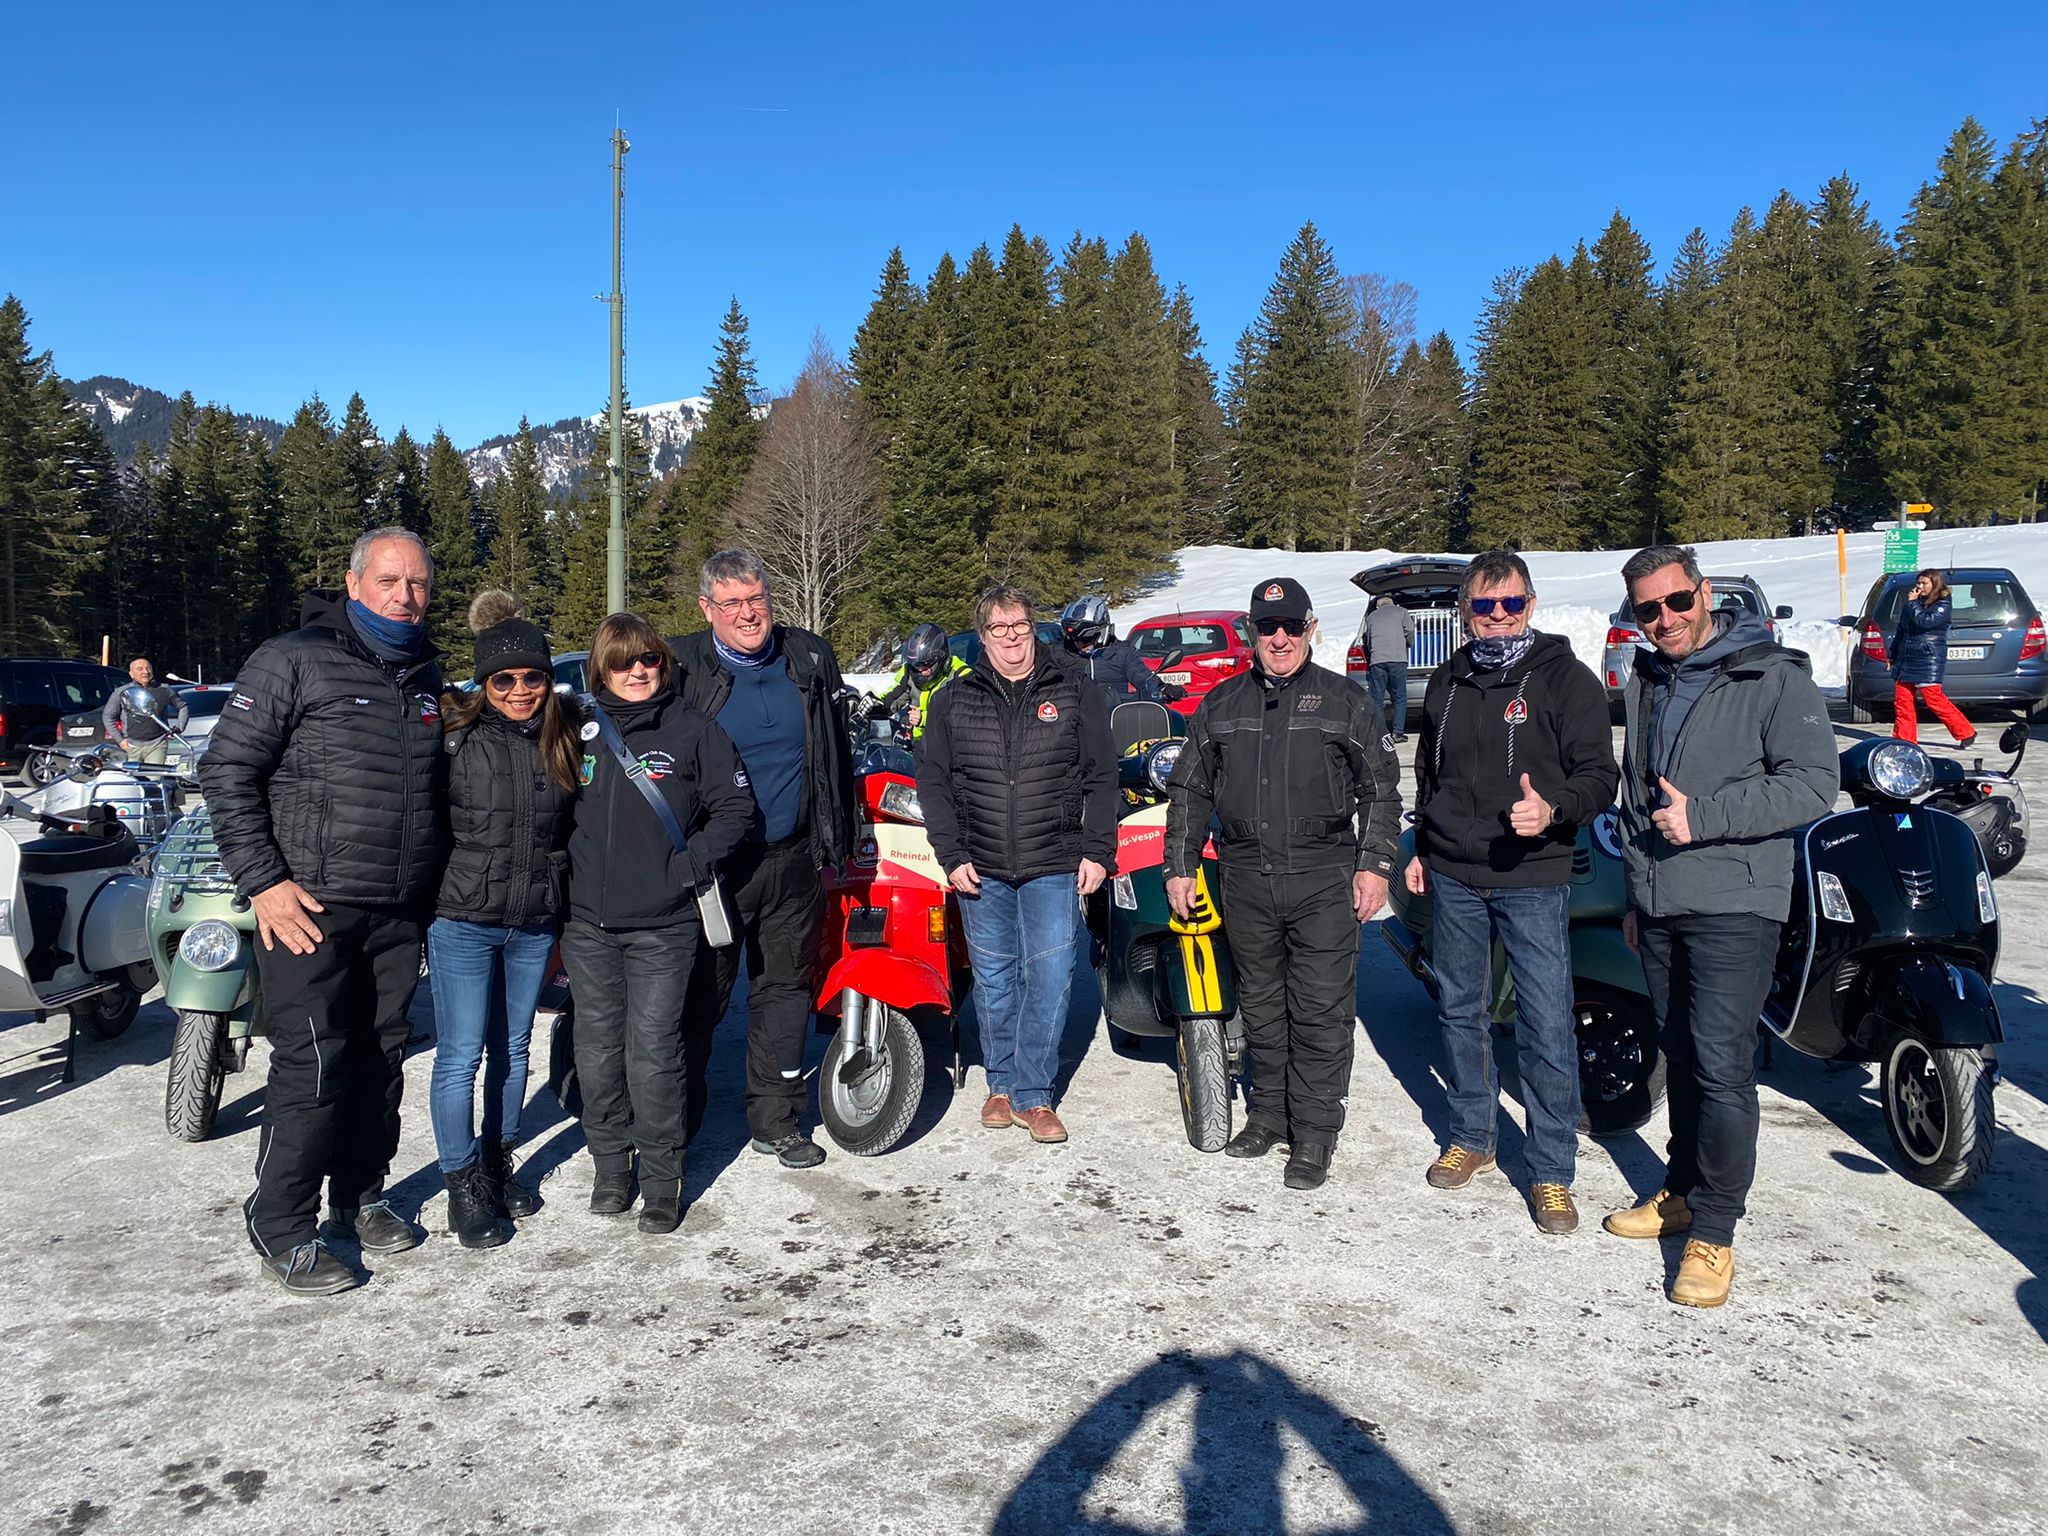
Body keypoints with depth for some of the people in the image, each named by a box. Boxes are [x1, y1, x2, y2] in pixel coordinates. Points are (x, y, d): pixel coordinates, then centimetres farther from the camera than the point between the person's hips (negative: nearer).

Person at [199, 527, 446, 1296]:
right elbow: (226, 770, -8)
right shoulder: (294, 661, -7)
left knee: (380, 1060, 12)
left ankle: (360, 1196, 29)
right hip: (310, 908, -6)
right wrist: (263, 881, -14)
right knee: (311, 1067, -6)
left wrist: (431, 887, 17)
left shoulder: (427, 676, 12)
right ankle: (282, 1230, 8)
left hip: (400, 915, 6)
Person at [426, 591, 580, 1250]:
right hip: (462, 921, -4)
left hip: (534, 924, 4)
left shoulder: (565, 737, 4)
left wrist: (563, 903, 14)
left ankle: (498, 1164, 32)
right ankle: (464, 1185, 14)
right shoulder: (453, 734, -9)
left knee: (513, 1048, 16)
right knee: (461, 1055, 0)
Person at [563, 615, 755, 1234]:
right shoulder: (581, 729, 9)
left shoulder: (692, 728, -1)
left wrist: (692, 864, -9)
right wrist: (561, 873, 7)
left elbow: (735, 805, 0)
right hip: (586, 923, 4)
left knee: (653, 1050, -4)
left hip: (662, 925, -4)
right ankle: (610, 1162, 25)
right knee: (598, 1048, 10)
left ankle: (662, 1178, 10)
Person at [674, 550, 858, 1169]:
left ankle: (776, 1120, 25)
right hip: (714, 863, -3)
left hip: (793, 862, 3)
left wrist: (839, 841, 12)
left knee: (784, 990, 12)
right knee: (700, 996, 3)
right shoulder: (682, 669, -5)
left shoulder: (811, 659, 5)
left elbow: (837, 757, 13)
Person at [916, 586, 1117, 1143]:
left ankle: (1033, 1094, 7)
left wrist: (1097, 851, -3)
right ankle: (1002, 1083, 24)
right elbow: (933, 782, 8)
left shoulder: (1076, 692, 5)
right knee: (993, 980, 8)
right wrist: (952, 857, -1)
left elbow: (1101, 778, 5)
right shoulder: (953, 701, 8)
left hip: (1055, 867, -1)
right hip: (982, 869, 2)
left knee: (1050, 977, -4)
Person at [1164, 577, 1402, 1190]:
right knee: (1261, 1006, 12)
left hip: (1324, 880, -3)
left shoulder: (1345, 701, 6)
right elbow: (1189, 790, 16)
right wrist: (1179, 867, 11)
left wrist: (1373, 865, -4)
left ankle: (1314, 1134, 7)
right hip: (1247, 880, 3)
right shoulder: (1221, 704, 13)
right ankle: (1269, 1112, 26)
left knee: (1320, 1011, -2)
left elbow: (1380, 790, 5)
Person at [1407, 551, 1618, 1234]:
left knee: (1547, 1028, -5)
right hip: (1452, 877, 5)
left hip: (1533, 878, -5)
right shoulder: (1448, 682, 12)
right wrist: (1420, 847, 19)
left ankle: (1552, 1171, 8)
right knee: (1459, 1011, 14)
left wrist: (1554, 810, -26)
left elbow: (1599, 773, -7)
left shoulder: (1566, 678, -4)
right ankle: (1470, 1137, 30)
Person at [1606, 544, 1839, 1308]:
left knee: (1721, 1067, -9)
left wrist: (1703, 816, -20)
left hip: (1733, 907, -6)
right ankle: (1684, 1190, 28)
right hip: (1659, 908, 6)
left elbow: (1813, 782, -14)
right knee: (1682, 1059, 15)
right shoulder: (1645, 685, 15)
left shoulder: (1773, 678, -6)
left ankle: (1714, 1230, 1)